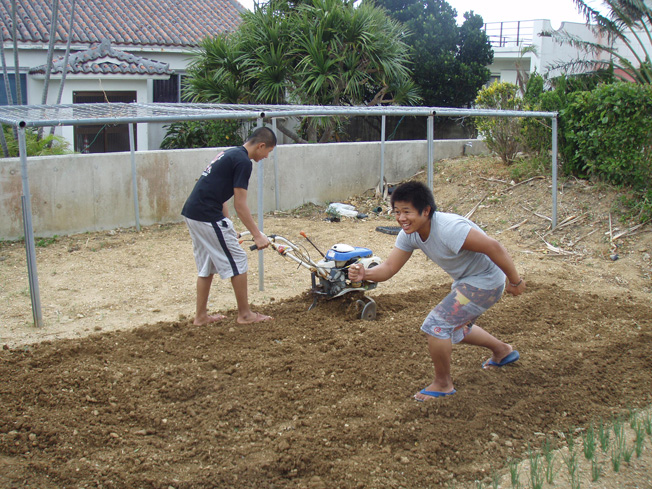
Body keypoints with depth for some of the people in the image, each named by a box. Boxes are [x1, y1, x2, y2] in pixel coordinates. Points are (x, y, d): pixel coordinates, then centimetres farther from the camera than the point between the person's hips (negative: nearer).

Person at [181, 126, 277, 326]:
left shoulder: (230, 154, 19)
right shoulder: (243, 161, -11)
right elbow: (240, 205, -14)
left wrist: (228, 228, 27)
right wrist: (257, 235, -12)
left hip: (192, 213, 10)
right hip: (208, 216, -10)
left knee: (207, 265, 18)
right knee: (237, 261, 1)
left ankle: (201, 316, 23)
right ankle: (245, 314, 11)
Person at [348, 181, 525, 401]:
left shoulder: (448, 229, -34)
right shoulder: (409, 234, -8)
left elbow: (493, 247, -30)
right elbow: (389, 268, -10)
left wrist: (515, 281, -21)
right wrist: (365, 274, -31)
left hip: (485, 281, -10)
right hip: (465, 281, 10)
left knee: (436, 325, -16)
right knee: (456, 327, 27)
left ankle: (443, 384, 6)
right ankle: (503, 351, 53)